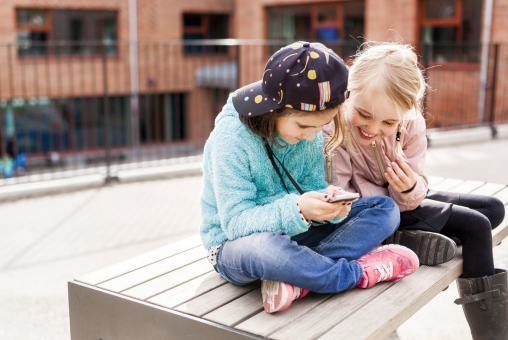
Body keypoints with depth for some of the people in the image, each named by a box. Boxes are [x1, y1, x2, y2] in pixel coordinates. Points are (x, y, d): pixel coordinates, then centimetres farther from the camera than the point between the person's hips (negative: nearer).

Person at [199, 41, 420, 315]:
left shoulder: (308, 131, -4)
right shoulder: (231, 138, -22)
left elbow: (313, 187, 0)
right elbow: (236, 222, -25)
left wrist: (329, 202, -25)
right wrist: (296, 210, -41)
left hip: (295, 233, 6)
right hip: (236, 244, -6)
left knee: (385, 208, -7)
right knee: (264, 247, -43)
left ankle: (296, 277, -27)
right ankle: (361, 273, -19)